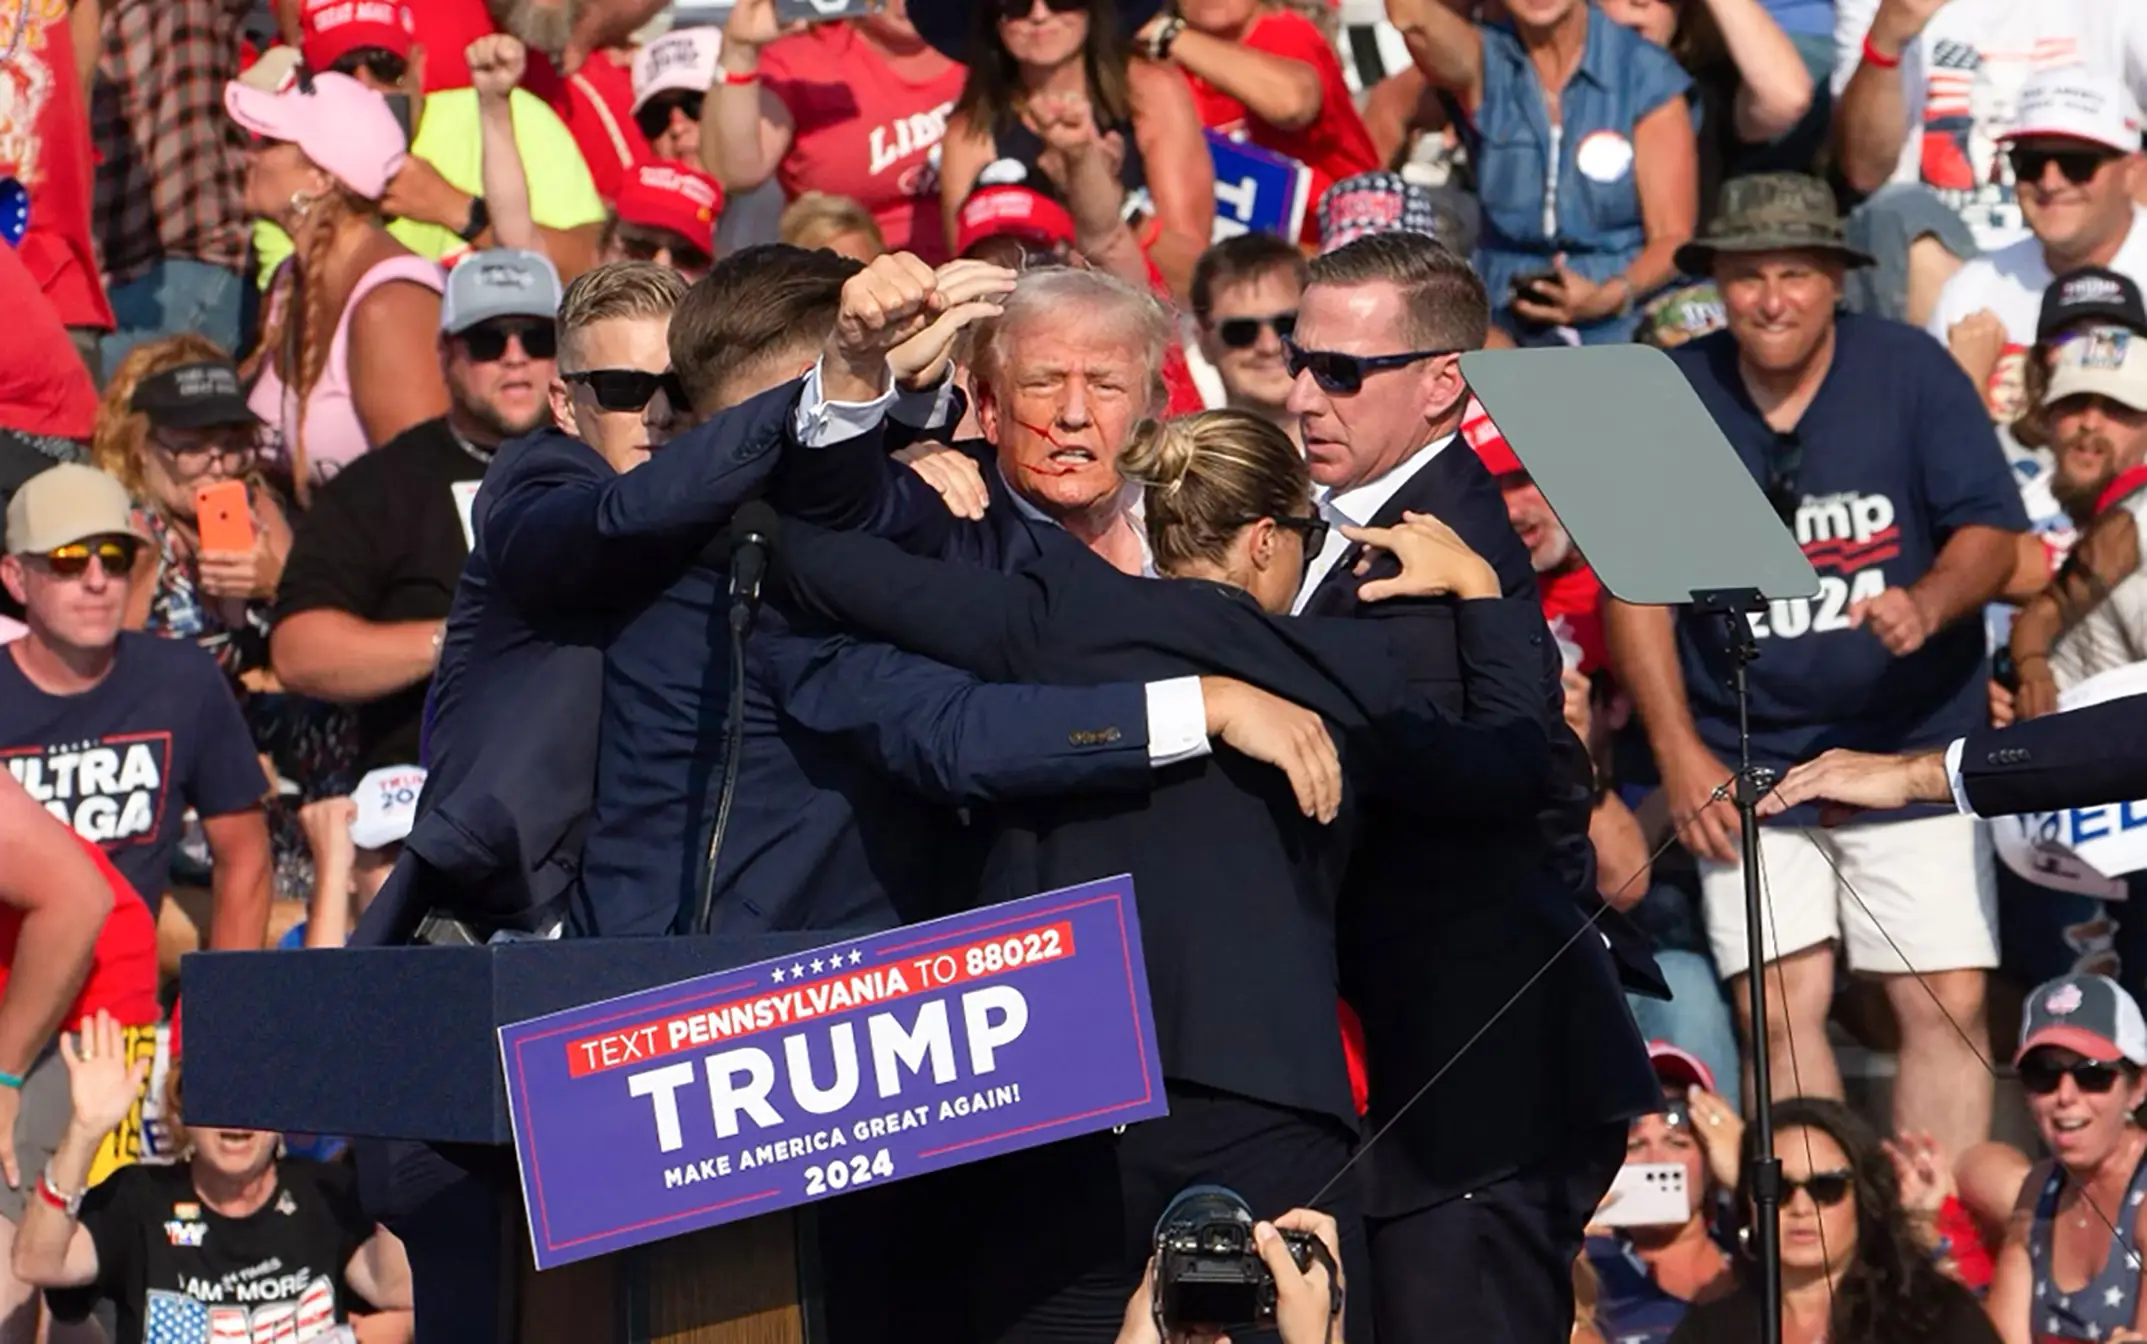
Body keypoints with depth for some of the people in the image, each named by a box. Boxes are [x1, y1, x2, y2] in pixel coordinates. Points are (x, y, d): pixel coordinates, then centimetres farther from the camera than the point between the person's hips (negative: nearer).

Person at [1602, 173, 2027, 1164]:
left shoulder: (1910, 371, -1)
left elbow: (1992, 532, -2)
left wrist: (1929, 603, -24)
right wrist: (1677, 754, -4)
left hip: (1911, 746, -1)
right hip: (1744, 762, 1)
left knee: (1947, 1006, -8)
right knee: (1782, 1010, -6)